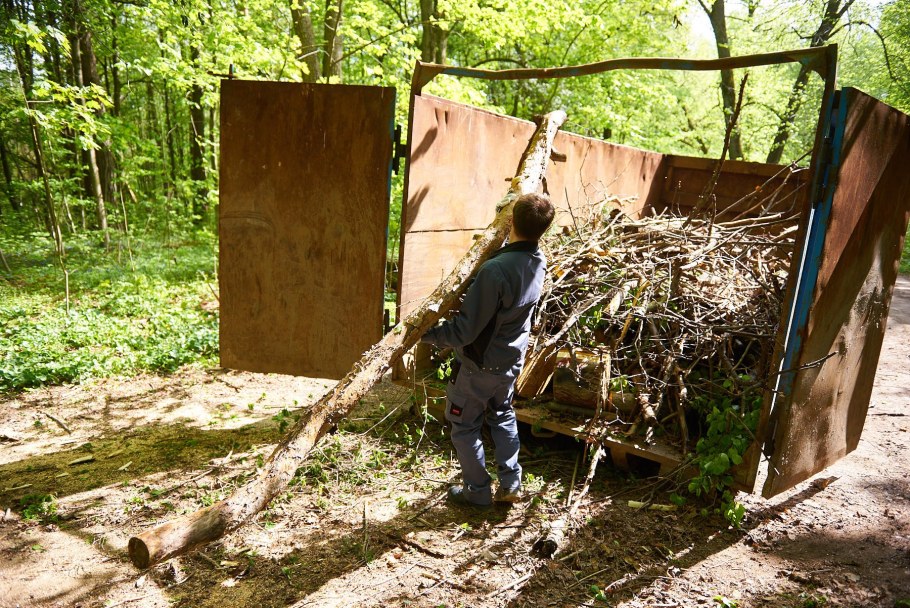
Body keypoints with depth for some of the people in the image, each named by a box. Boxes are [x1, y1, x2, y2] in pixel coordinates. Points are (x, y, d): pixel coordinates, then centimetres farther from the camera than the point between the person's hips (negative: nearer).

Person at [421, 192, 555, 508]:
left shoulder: (496, 270, -34)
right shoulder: (538, 263, -7)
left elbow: (466, 329, -29)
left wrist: (426, 333, -16)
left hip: (479, 364, -7)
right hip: (511, 360, 8)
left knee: (464, 426, 14)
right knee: (502, 415, 27)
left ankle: (478, 491, 27)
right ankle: (511, 484, 34)